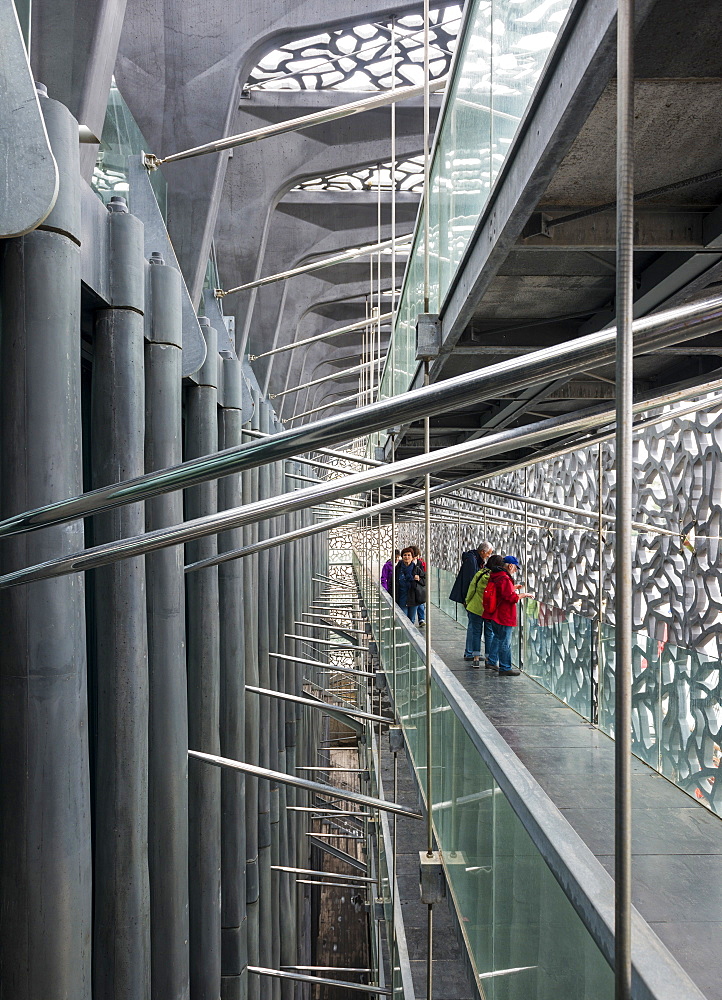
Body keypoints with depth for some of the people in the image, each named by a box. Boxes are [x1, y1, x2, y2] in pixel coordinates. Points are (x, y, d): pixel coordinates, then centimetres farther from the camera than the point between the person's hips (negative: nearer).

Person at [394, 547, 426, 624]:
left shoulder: (417, 568, -1)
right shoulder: (398, 568, 0)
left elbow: (425, 580, 7)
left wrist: (419, 579, -14)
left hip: (413, 599, 1)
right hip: (402, 599, 0)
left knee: (411, 620, 9)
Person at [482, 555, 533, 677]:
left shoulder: (494, 576, 8)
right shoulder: (505, 579, -21)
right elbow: (511, 597, -23)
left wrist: (513, 587, 20)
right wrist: (524, 594, -10)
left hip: (494, 615, 10)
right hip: (504, 616, -10)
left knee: (497, 637, 23)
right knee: (505, 642, -2)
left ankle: (492, 661, 33)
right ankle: (505, 668, 3)